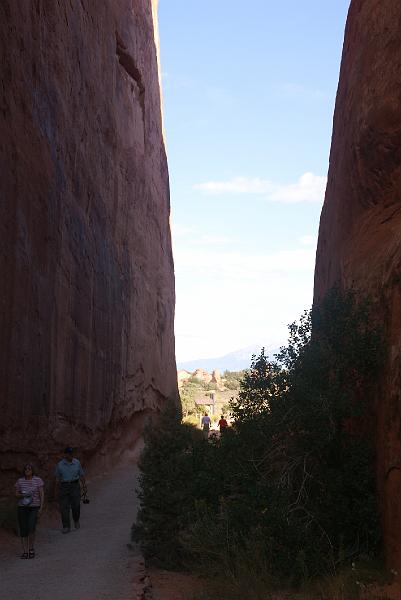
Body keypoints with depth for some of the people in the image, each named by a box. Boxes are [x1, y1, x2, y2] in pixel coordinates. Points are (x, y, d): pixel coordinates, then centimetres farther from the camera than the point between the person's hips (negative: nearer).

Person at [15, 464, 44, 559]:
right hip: (22, 508, 2)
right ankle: (25, 551, 9)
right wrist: (23, 495, -15)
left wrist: (41, 508, -10)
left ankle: (31, 548, 6)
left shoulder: (38, 480, -3)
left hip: (34, 508, -2)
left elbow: (41, 495, -2)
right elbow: (16, 495, 7)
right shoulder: (20, 481, 3)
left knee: (31, 529, -15)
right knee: (23, 530, 0)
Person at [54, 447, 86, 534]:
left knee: (76, 505, -5)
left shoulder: (77, 463, 3)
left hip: (75, 485, 0)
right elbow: (57, 478, 7)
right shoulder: (60, 465, 1)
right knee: (64, 507, -3)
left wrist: (84, 484, -4)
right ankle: (66, 527, 4)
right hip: (63, 486, 0)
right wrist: (56, 490, 7)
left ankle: (76, 521, 25)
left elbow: (81, 475, 8)